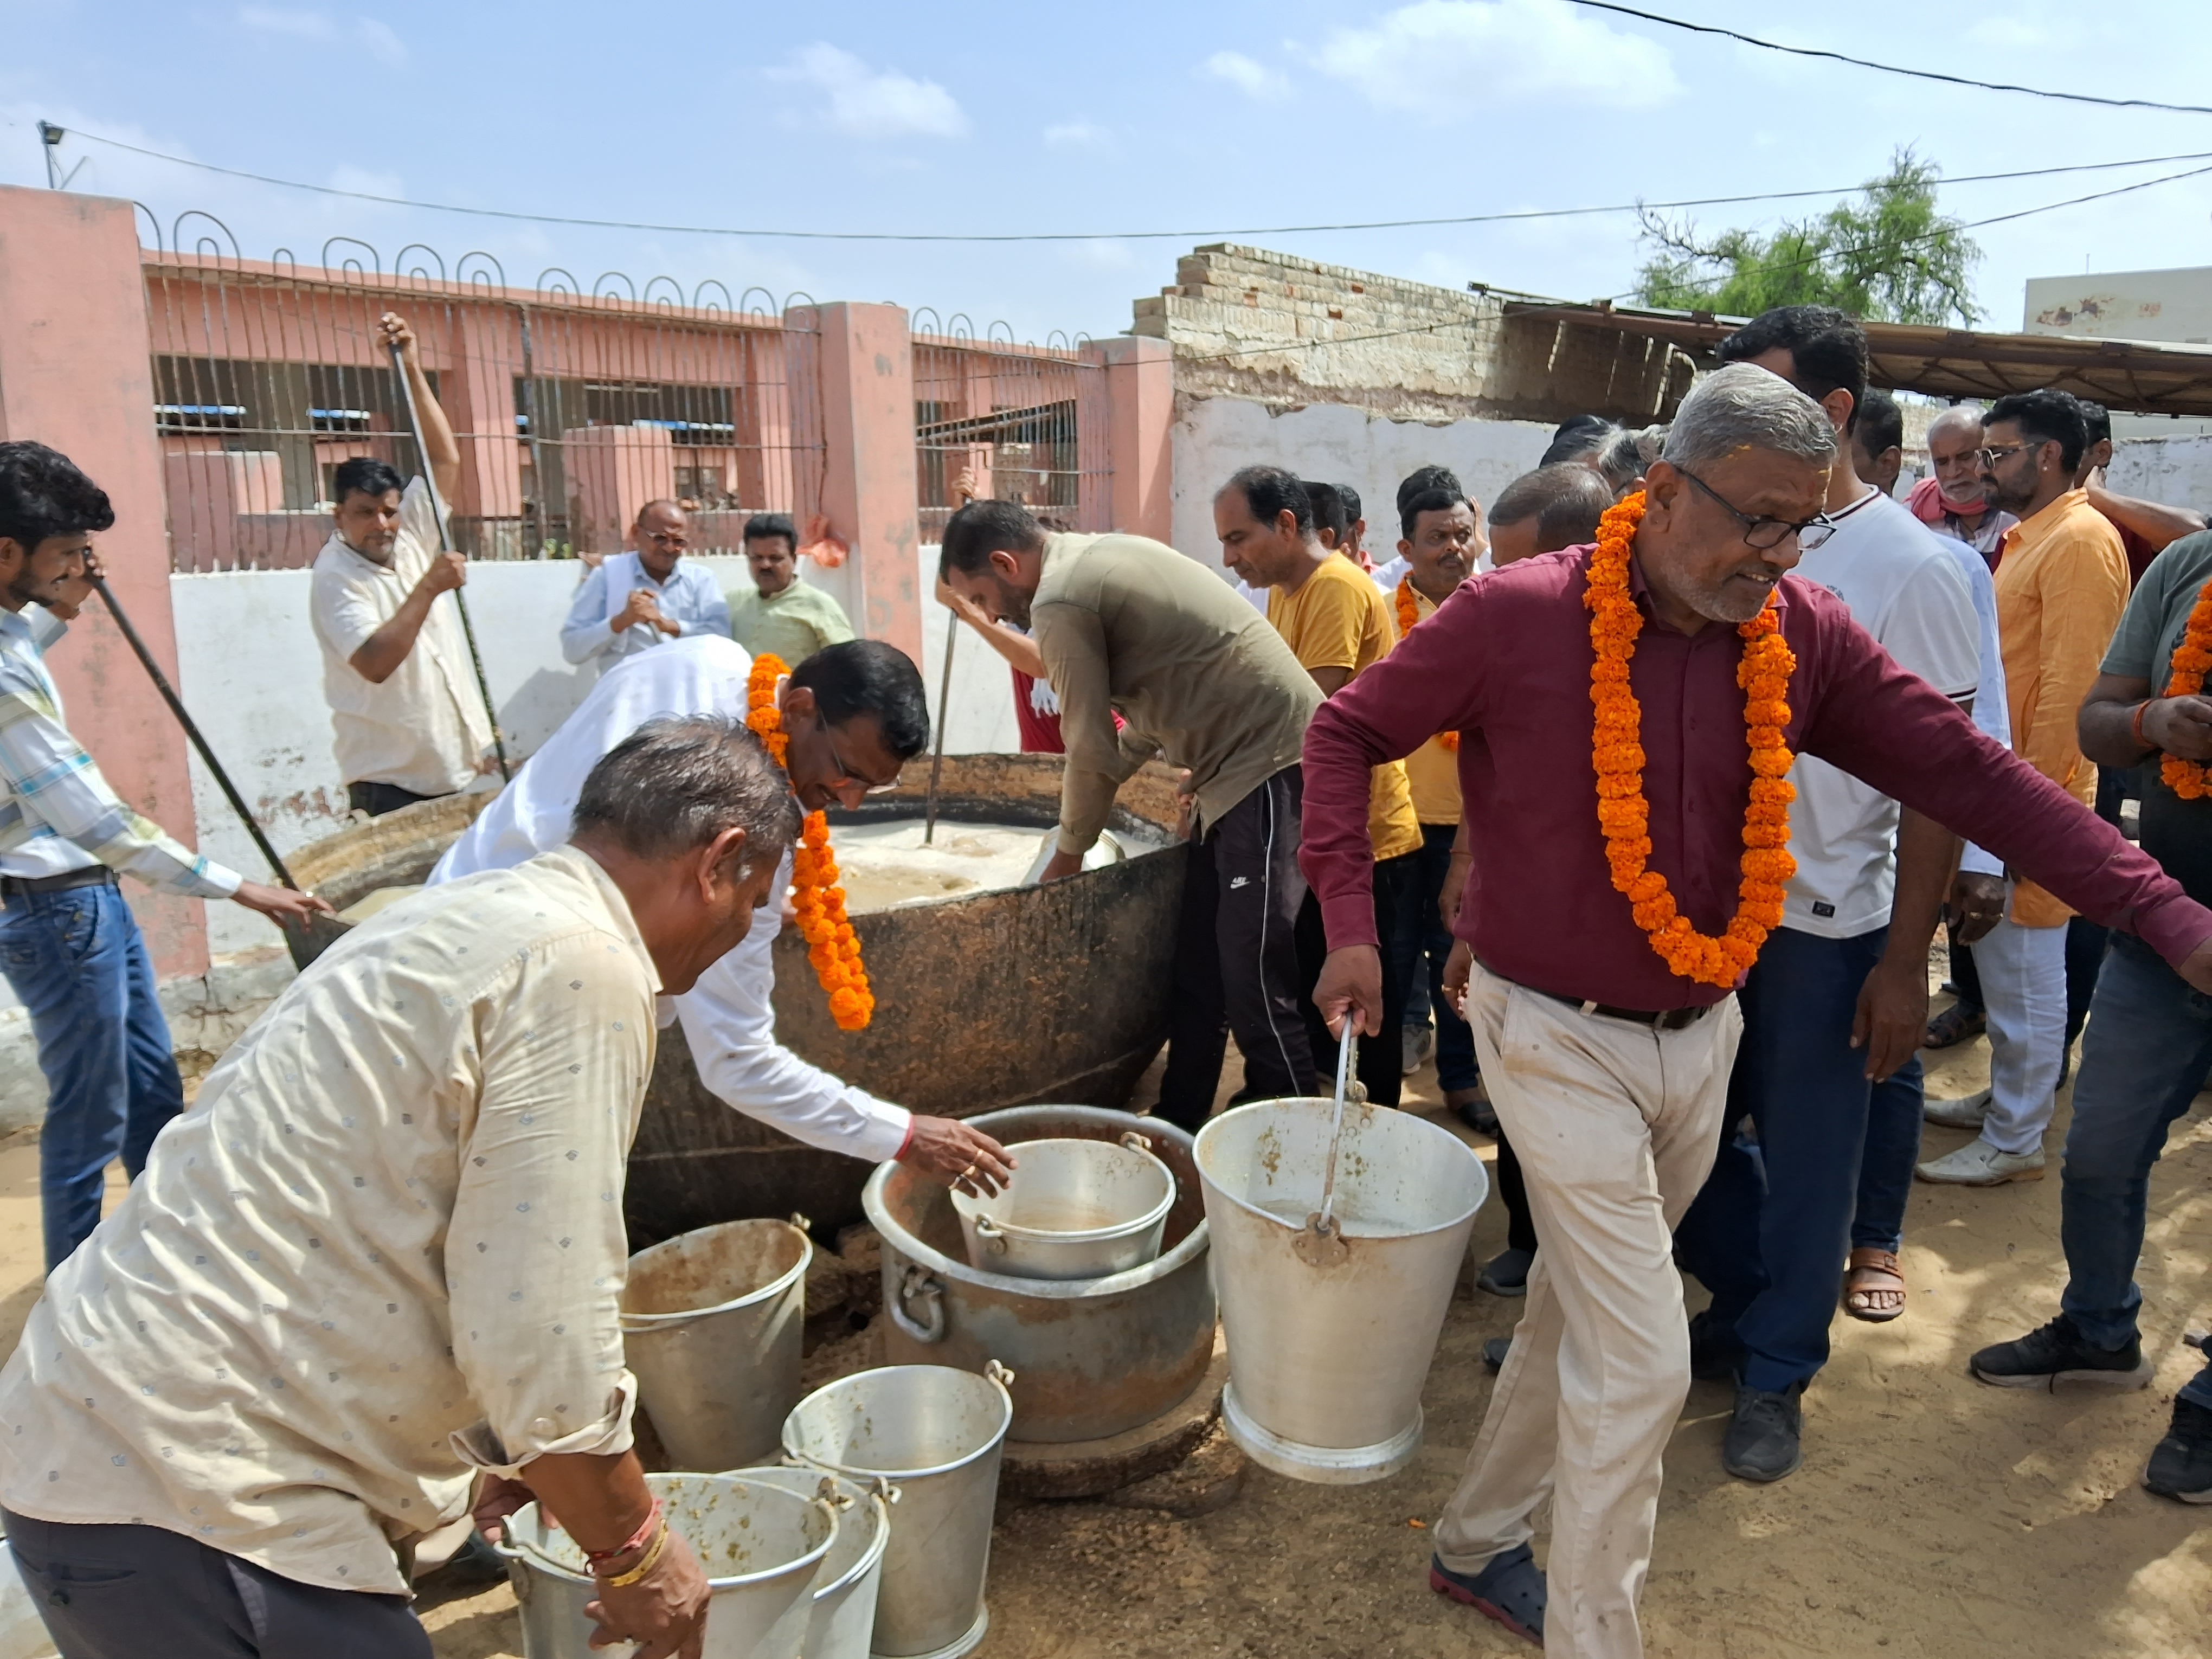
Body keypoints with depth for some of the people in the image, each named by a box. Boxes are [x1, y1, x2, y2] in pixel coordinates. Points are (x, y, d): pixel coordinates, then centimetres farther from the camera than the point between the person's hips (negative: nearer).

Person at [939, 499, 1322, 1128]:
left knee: (1255, 981, -7)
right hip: (1247, 764, 10)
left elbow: (1092, 749, -11)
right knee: (1196, 968, 13)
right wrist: (1096, 780, 22)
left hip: (1270, 766, -10)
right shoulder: (1103, 558, 16)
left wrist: (1069, 852, 4)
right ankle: (1179, 1123, 21)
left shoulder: (1059, 601, -13)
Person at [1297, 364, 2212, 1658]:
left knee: (1579, 1306, 20)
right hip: (1557, 1032, -5)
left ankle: (1480, 1542, 43)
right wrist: (1350, 921, -14)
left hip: (1701, 1034, 6)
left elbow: (1968, 772, -2)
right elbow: (1348, 734, -6)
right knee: (1643, 1363, -4)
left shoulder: (1804, 637, -4)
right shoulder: (1518, 617, -17)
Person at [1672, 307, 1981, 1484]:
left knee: (1805, 1160, 8)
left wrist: (1905, 961, -13)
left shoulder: (1910, 568, -10)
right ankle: (1745, 1305, 38)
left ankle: (1776, 1374, 28)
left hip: (1826, 922, -5)